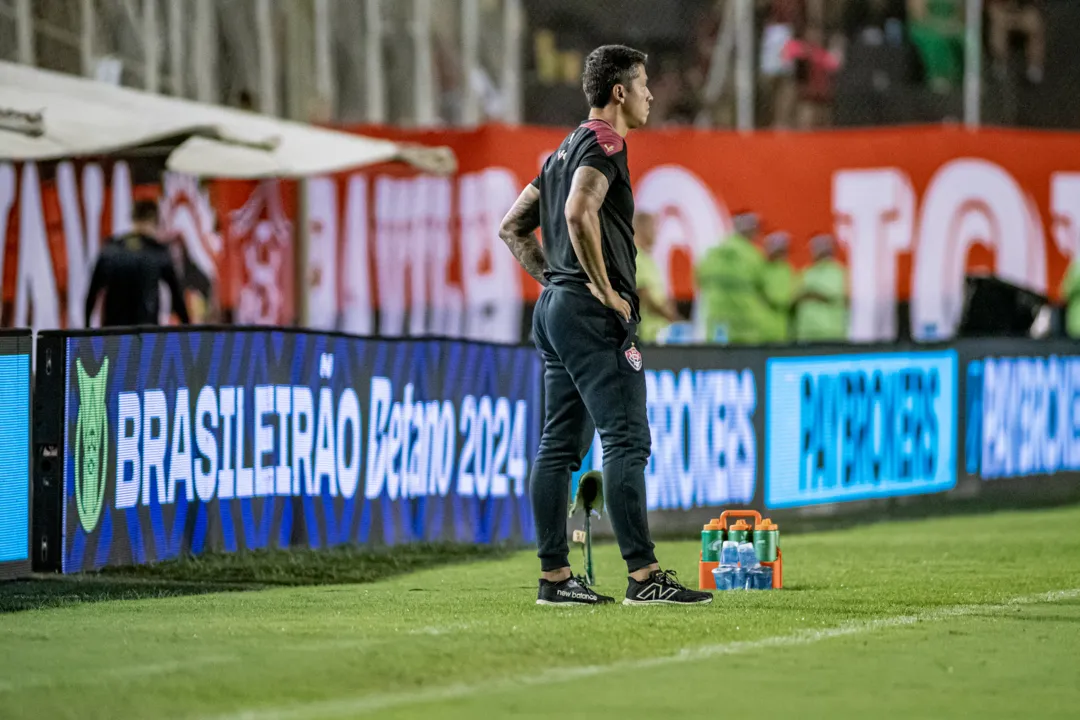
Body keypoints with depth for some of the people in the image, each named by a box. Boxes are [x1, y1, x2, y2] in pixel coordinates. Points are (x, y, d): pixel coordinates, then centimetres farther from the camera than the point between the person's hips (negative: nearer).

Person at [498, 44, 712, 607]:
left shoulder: (566, 150, 20)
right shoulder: (604, 144, -9)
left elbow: (512, 228, 24)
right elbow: (579, 212, -28)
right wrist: (603, 286, -20)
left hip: (553, 307, 10)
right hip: (593, 314, -10)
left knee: (560, 445, 8)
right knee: (627, 441, -11)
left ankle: (554, 577, 8)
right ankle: (643, 576, -15)